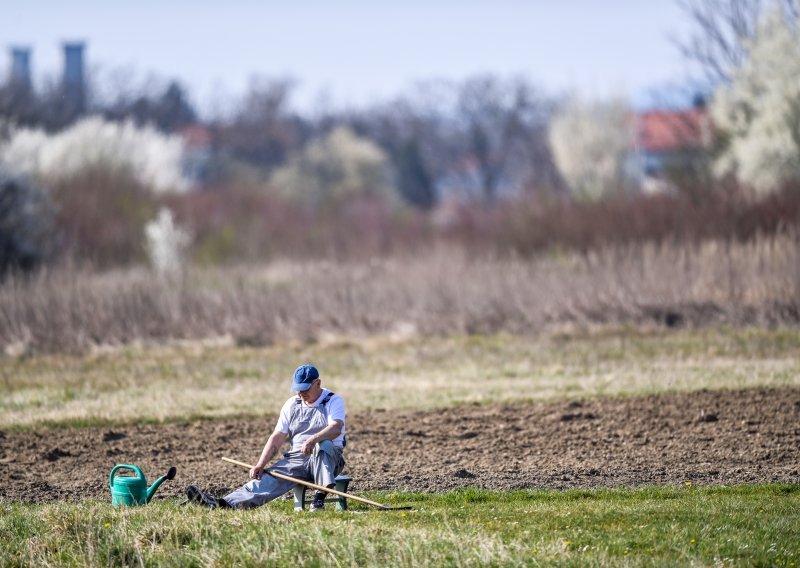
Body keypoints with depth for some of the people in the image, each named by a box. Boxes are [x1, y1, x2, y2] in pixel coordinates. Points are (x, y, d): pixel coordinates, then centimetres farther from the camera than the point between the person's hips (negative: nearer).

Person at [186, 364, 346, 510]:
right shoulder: (291, 405, 14)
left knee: (323, 445, -38)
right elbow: (277, 438, 9)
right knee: (268, 479, -19)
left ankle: (320, 498, -41)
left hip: (328, 457, -4)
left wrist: (313, 440, -42)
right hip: (297, 457, 4)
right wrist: (260, 465, -6)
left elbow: (336, 428, -22)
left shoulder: (333, 401, -2)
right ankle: (225, 503, -38)